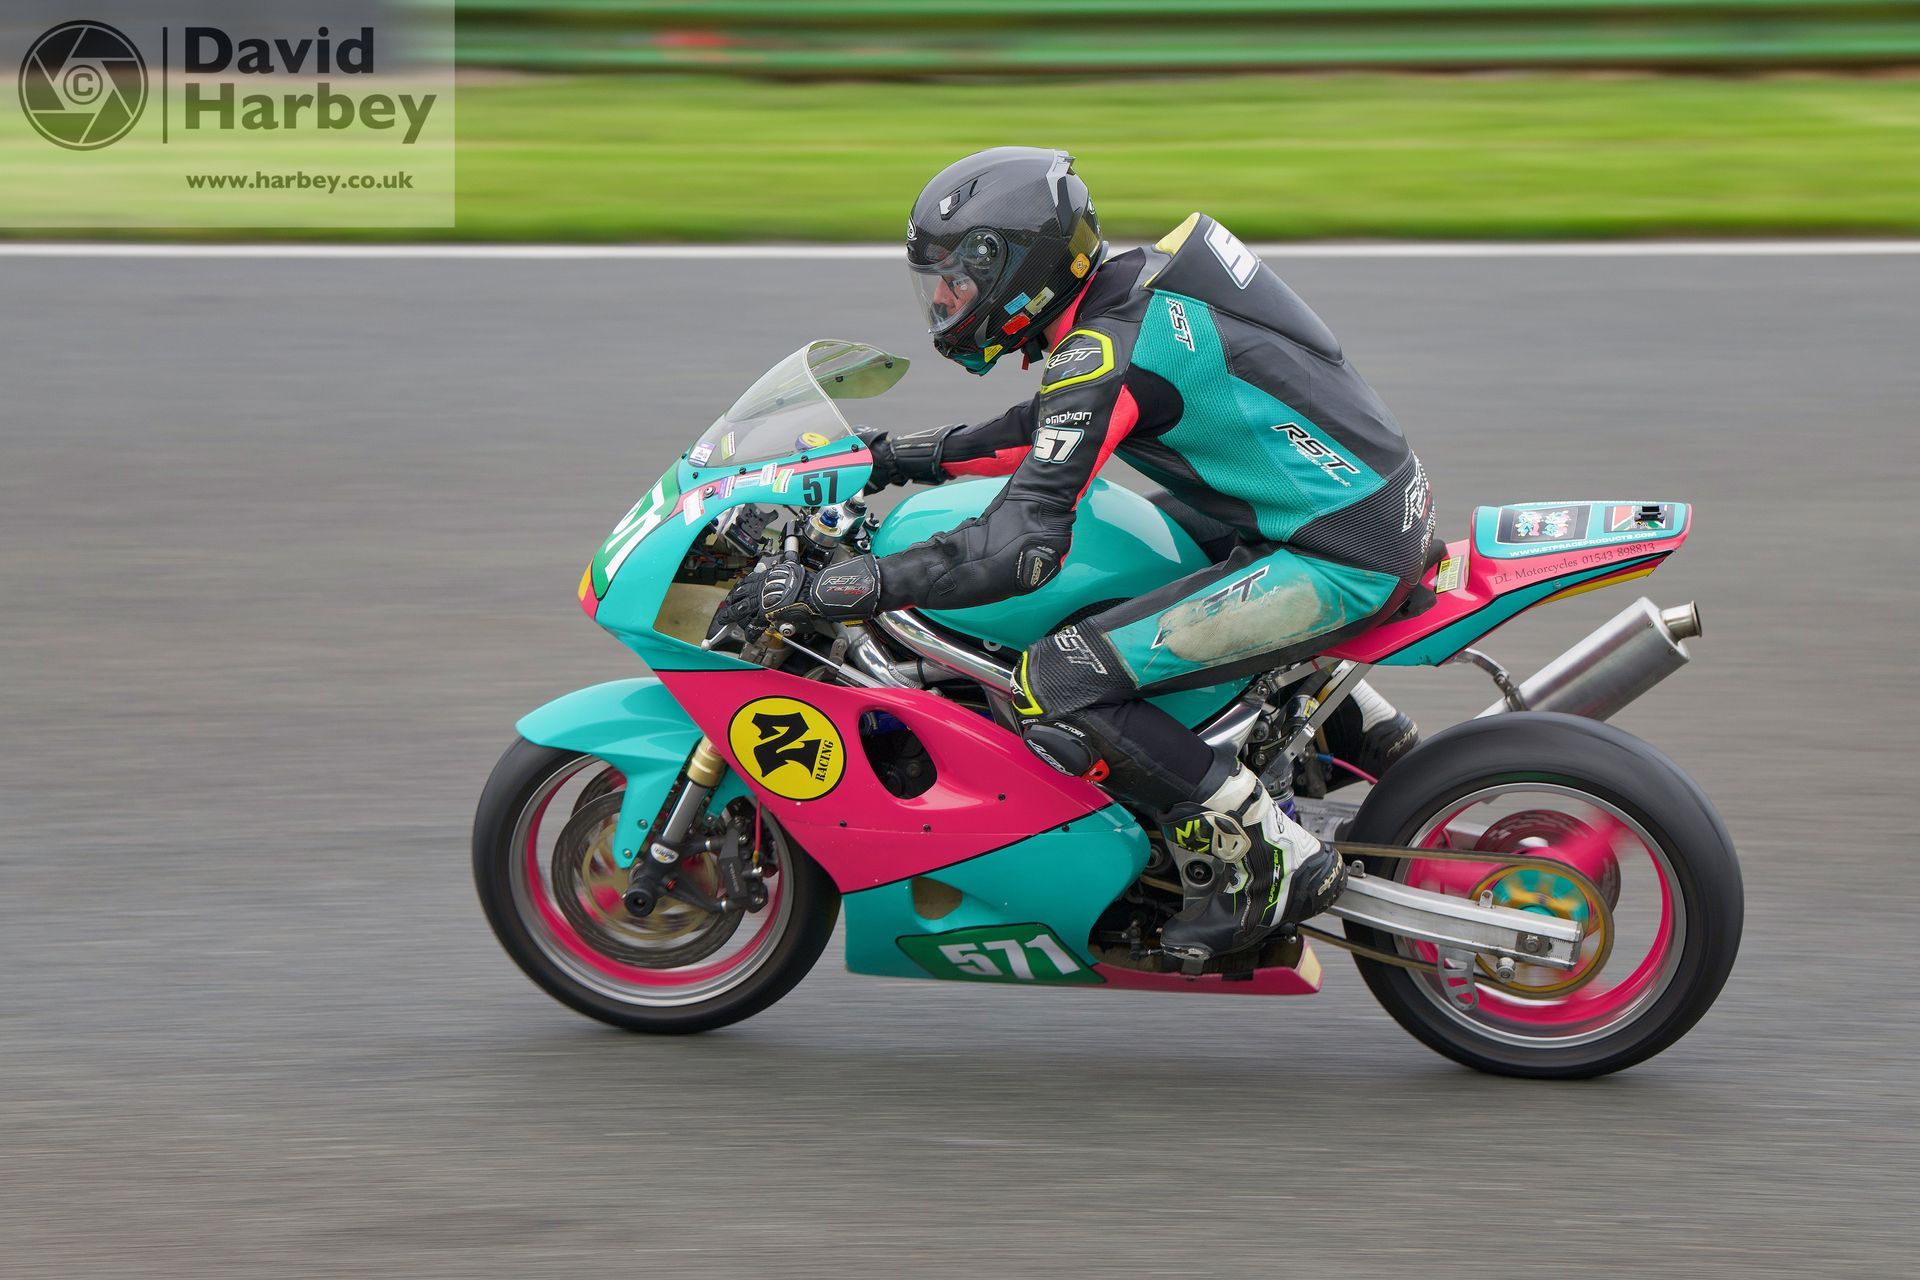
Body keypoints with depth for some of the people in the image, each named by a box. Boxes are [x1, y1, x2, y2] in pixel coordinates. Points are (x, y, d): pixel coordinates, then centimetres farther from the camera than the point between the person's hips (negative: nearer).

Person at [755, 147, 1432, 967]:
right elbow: (1053, 434, 27)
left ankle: (1273, 862, -8)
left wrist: (829, 590, -25)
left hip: (1343, 561, -10)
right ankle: (1366, 733, 30)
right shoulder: (1129, 289, 9)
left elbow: (1023, 547, -26)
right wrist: (904, 458, 22)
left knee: (1058, 687, -15)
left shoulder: (1105, 354, -19)